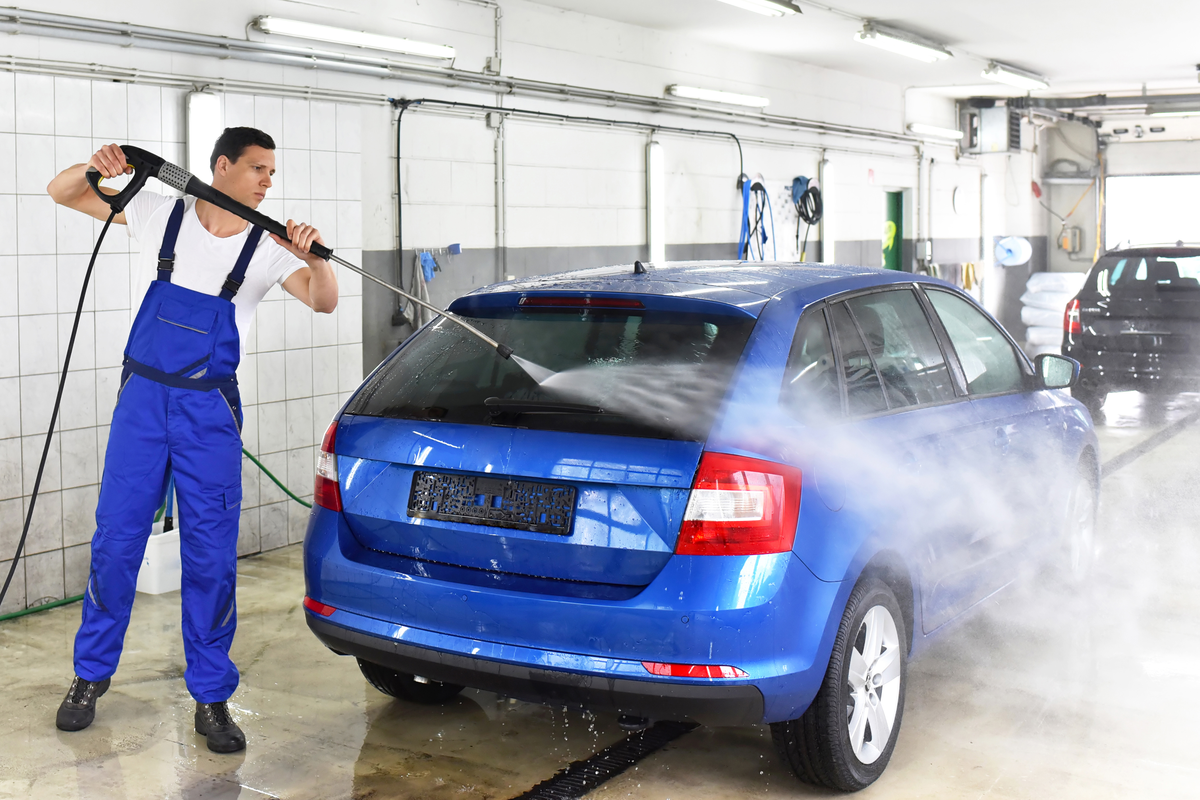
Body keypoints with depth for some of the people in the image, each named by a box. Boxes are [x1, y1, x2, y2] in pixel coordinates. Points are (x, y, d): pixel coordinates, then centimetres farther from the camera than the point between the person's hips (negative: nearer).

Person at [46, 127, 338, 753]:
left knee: (211, 556, 0)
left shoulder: (266, 248, 0)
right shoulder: (160, 215, 2)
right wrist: (95, 167, -15)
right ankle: (91, 675, 22)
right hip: (142, 399, 1)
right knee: (115, 540, 4)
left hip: (210, 412, 0)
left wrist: (313, 257, -33)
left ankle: (211, 698, 10)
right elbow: (61, 192, 7)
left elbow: (324, 302, -13)